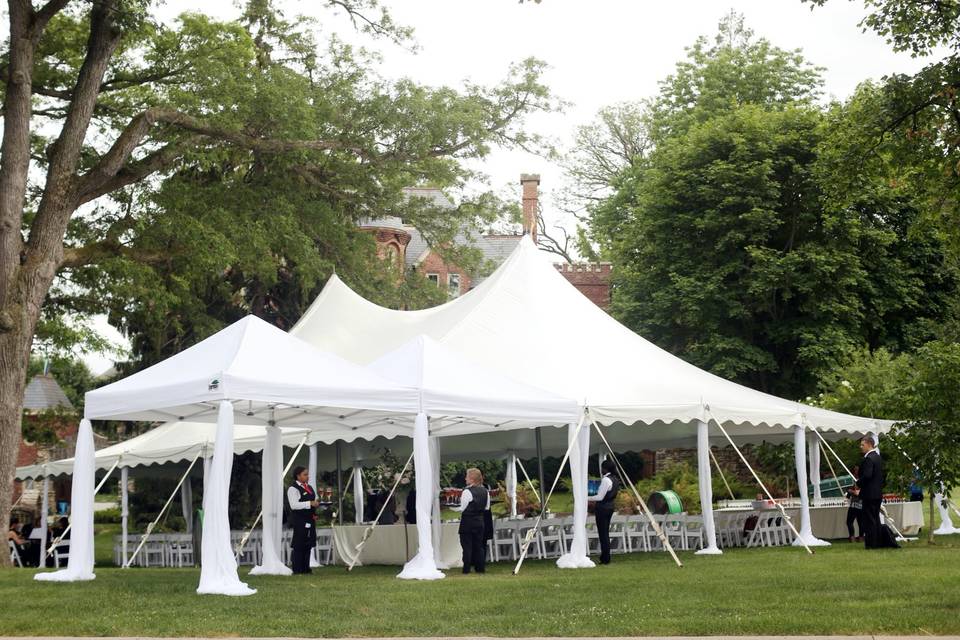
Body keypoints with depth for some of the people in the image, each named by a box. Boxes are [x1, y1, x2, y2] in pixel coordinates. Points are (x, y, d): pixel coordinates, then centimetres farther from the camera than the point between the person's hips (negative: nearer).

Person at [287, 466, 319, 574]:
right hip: (299, 521, -9)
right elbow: (294, 505, -22)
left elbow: (315, 500, 31)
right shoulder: (293, 489, -10)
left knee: (308, 545, 10)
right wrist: (310, 504, -24)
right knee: (299, 545, -7)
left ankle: (305, 568, 17)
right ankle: (297, 569, -3)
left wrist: (317, 503, 8)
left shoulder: (309, 488, 18)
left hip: (310, 520, 9)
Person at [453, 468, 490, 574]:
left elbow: (462, 508, -12)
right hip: (480, 521, 6)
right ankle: (481, 567, 12)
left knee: (467, 545, 1)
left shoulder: (467, 491, -16)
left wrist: (452, 507, 4)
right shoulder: (485, 491, 3)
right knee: (479, 544, 12)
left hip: (468, 521, -6)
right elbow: (487, 507, 10)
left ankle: (467, 568, 1)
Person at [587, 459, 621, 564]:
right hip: (610, 507, 9)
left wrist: (587, 498, -11)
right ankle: (605, 557, 19)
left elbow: (600, 497, -20)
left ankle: (605, 559, 0)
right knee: (605, 533, 15)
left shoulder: (606, 480, -19)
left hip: (602, 508, -9)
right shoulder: (615, 479, 9)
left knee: (602, 533, -3)